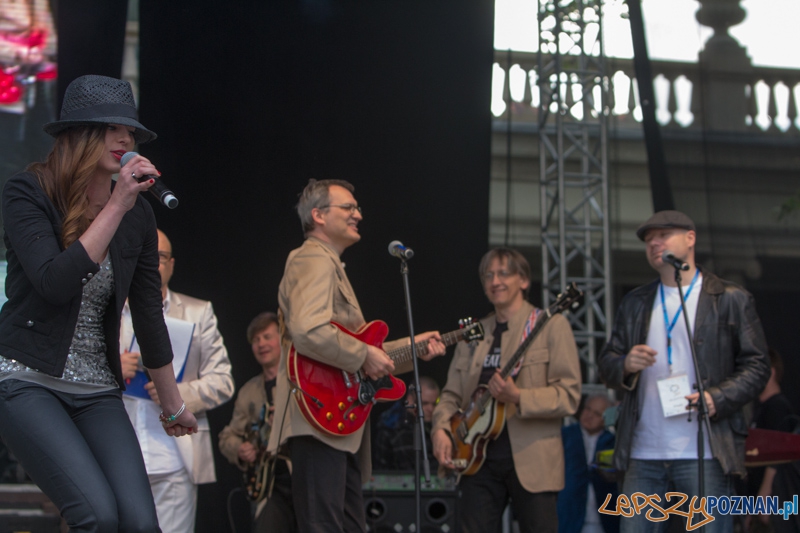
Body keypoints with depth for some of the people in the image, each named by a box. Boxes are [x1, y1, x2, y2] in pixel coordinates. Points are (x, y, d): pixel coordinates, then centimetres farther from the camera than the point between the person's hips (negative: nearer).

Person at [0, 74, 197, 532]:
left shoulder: (138, 215, 6)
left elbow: (149, 314, 15)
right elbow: (55, 283, -22)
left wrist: (173, 404, 21)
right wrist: (116, 207, -20)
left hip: (98, 390, 5)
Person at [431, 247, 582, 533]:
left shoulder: (550, 326, 0)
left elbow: (569, 395, -8)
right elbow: (452, 393, 17)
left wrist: (517, 397, -22)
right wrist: (441, 428, -3)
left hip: (532, 462, -4)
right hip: (478, 458, 4)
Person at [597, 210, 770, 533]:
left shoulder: (730, 299, 5)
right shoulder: (634, 303, 19)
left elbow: (756, 365, 1)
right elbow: (606, 363, 16)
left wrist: (717, 398, -15)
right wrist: (625, 365, -8)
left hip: (703, 455, -4)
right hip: (642, 455, 4)